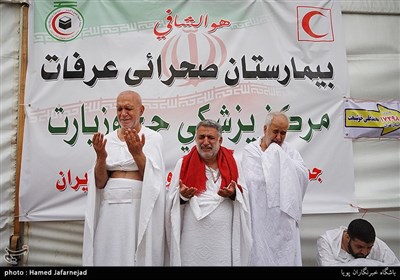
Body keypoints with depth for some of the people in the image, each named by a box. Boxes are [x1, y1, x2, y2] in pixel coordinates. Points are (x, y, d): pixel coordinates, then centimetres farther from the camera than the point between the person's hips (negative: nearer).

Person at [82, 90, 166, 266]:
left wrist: (137, 153, -21)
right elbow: (100, 183, 3)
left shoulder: (153, 137, -1)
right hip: (110, 209, 3)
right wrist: (101, 157, -13)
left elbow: (153, 179, -8)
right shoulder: (108, 139, 8)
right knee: (108, 257, 9)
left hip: (141, 208, -3)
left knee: (140, 257, 4)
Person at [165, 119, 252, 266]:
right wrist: (182, 196, -19)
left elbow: (244, 194, 7)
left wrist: (233, 193, -13)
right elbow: (171, 199, 1)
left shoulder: (231, 162, 5)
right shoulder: (184, 163, 0)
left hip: (224, 235, 2)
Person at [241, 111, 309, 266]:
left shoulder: (290, 152, 8)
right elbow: (252, 181, -17)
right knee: (262, 257, 4)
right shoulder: (250, 150, -4)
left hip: (285, 216, 4)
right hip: (261, 218, -3)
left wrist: (281, 157, -9)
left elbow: (303, 176, -6)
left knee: (287, 256, 10)